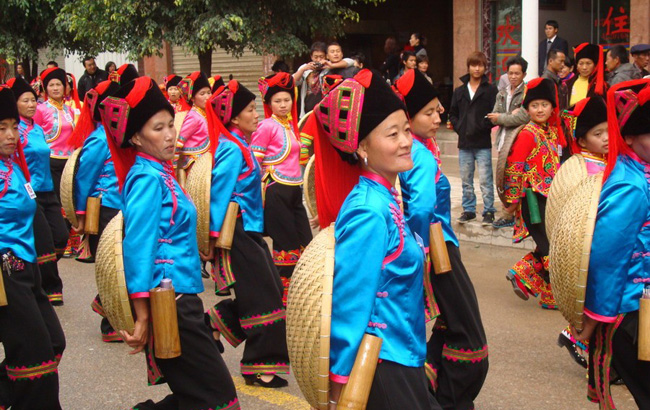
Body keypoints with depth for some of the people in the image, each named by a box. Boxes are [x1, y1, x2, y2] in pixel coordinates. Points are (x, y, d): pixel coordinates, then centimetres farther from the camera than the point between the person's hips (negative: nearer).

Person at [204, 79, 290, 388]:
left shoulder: (236, 146, 12)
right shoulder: (233, 151, -17)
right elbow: (218, 193, -20)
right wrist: (212, 238, -20)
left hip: (248, 229, 10)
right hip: (237, 231, -10)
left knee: (270, 290, 13)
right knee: (262, 297, -4)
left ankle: (215, 322, 25)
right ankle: (261, 367, 4)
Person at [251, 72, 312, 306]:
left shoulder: (291, 125, 13)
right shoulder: (267, 126, -9)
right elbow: (254, 158, -10)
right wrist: (263, 182, -8)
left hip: (294, 189, 7)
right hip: (276, 190, -7)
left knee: (304, 241, 8)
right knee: (285, 242, -1)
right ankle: (282, 293, 10)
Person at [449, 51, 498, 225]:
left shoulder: (491, 90, -1)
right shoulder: (459, 91, 10)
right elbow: (452, 114, 13)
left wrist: (481, 127, -14)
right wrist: (459, 127, -2)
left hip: (483, 143, -4)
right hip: (464, 142, 4)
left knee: (485, 180, -4)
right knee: (466, 180, 11)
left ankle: (488, 211, 5)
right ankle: (469, 210, 20)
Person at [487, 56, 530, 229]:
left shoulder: (527, 93, -4)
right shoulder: (502, 94, 19)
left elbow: (524, 116, -17)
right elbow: (494, 116, 8)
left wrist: (501, 118, -7)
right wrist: (510, 116, -11)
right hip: (503, 142, 7)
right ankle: (507, 214, 17)